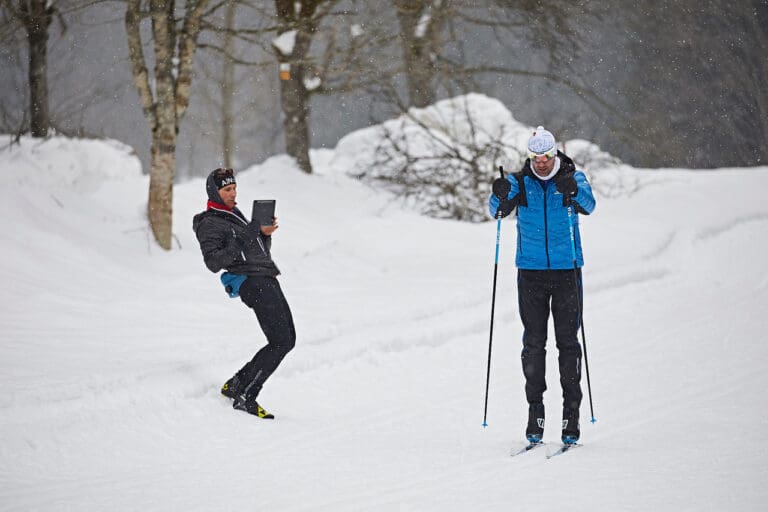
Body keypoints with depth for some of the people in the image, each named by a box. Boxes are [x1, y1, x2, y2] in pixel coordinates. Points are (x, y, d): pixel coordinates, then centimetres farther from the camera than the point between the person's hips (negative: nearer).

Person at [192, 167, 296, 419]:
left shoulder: (236, 215, 23)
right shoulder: (210, 224, -5)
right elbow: (213, 263, -17)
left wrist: (265, 234, 7)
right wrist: (242, 240, -22)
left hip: (268, 280, 9)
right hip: (251, 283, -9)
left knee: (287, 340, 9)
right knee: (280, 343, -16)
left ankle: (236, 384, 14)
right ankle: (244, 397, -13)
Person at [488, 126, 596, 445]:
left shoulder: (573, 178, -2)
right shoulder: (520, 181, 1)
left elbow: (588, 205, -20)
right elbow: (498, 211, -11)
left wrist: (573, 192, -41)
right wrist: (500, 198, -33)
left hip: (567, 270, -1)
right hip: (531, 272, 1)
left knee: (568, 341, -1)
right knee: (533, 342, 1)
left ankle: (571, 414, 3)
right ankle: (535, 412, 5)